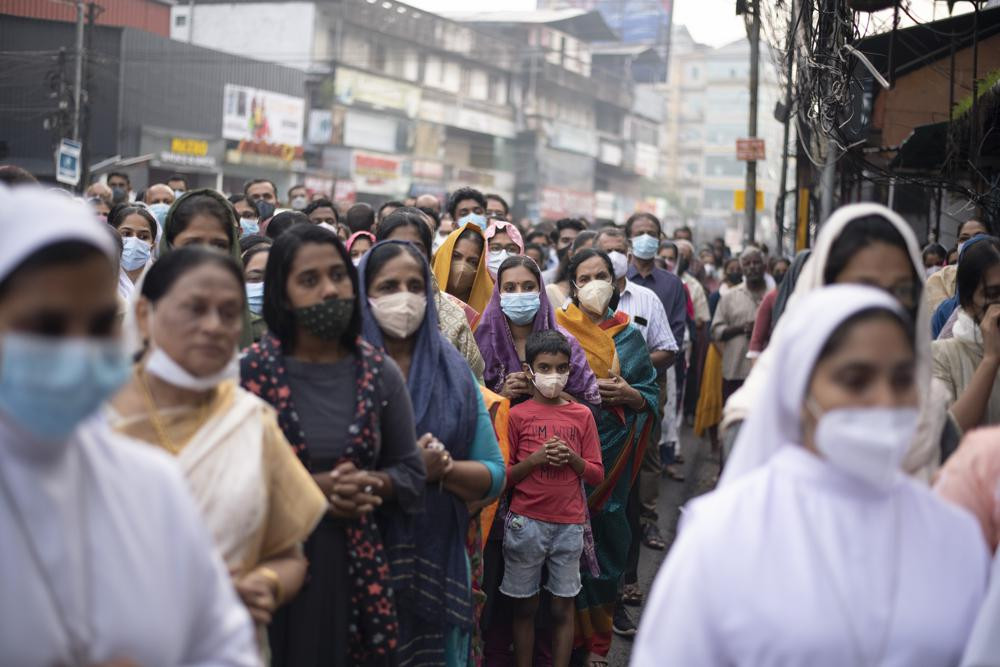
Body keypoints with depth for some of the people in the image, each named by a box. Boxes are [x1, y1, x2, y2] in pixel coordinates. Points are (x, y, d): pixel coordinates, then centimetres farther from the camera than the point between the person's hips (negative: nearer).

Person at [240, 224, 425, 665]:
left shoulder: (380, 374, 3)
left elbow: (411, 471, 9)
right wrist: (310, 488, -15)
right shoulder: (250, 373, -6)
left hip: (358, 567, 2)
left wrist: (371, 485, -11)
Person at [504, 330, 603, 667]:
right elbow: (502, 476, -1)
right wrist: (535, 459, -15)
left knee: (563, 607, 7)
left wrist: (571, 457, -11)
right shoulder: (517, 415, 0)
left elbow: (597, 475, 6)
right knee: (525, 607, 7)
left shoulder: (581, 415, 5)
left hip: (569, 524, 1)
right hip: (526, 522, -1)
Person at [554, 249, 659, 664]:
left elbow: (653, 395, 10)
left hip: (613, 451, 2)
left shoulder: (628, 337, 10)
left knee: (606, 536, 5)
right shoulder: (557, 328, 2)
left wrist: (629, 395, -9)